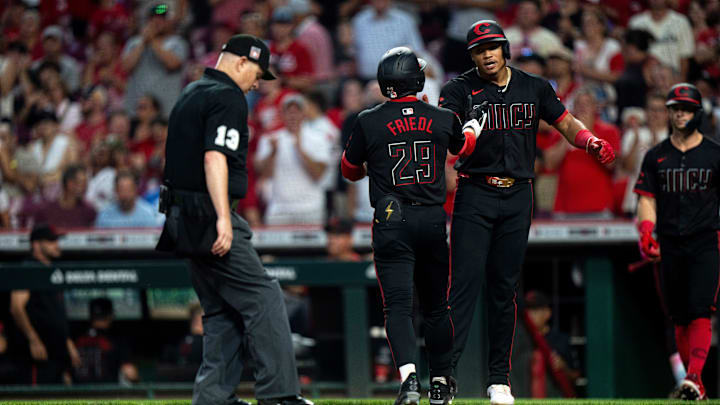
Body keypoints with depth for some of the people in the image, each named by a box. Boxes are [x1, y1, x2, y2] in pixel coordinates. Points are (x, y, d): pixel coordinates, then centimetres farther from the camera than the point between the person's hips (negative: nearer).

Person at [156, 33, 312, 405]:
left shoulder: (190, 94, 20)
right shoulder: (228, 98, -11)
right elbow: (215, 158, -23)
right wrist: (223, 219, -28)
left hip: (182, 218, 10)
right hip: (207, 216, -10)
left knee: (223, 308, 13)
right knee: (263, 297, -9)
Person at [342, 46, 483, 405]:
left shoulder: (369, 122, -4)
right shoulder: (443, 119, 2)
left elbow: (350, 170, 10)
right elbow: (463, 146, 26)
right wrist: (473, 128, 49)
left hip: (391, 222, -2)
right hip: (433, 219, 2)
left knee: (398, 304, -7)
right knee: (436, 305, 15)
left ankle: (408, 376, -26)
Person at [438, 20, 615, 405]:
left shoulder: (534, 88, 8)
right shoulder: (461, 89, -4)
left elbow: (566, 123, 11)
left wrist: (591, 142, -10)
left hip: (517, 199, 3)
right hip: (474, 197, -3)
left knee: (505, 287, 7)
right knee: (465, 281, -11)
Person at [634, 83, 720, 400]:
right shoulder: (655, 157, 12)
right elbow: (647, 199, 8)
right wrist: (647, 231, -9)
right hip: (670, 244, 3)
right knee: (680, 318, 5)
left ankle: (694, 378, -26)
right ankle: (694, 384, 13)